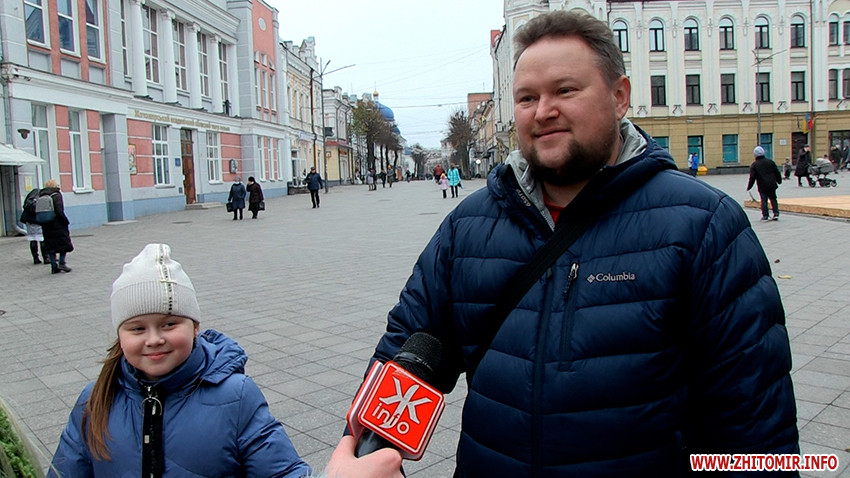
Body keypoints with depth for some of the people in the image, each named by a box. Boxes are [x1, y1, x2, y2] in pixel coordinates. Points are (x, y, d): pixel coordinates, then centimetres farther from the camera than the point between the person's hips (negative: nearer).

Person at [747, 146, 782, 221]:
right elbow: (777, 173, 10)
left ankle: (765, 215, 1)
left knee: (764, 200, 3)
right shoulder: (770, 162, 5)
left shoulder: (754, 165, -5)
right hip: (772, 185, 3)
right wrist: (779, 181, 25)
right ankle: (776, 214, 10)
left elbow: (752, 177, -8)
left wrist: (749, 187, 0)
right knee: (773, 199, 14)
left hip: (762, 186, -3)